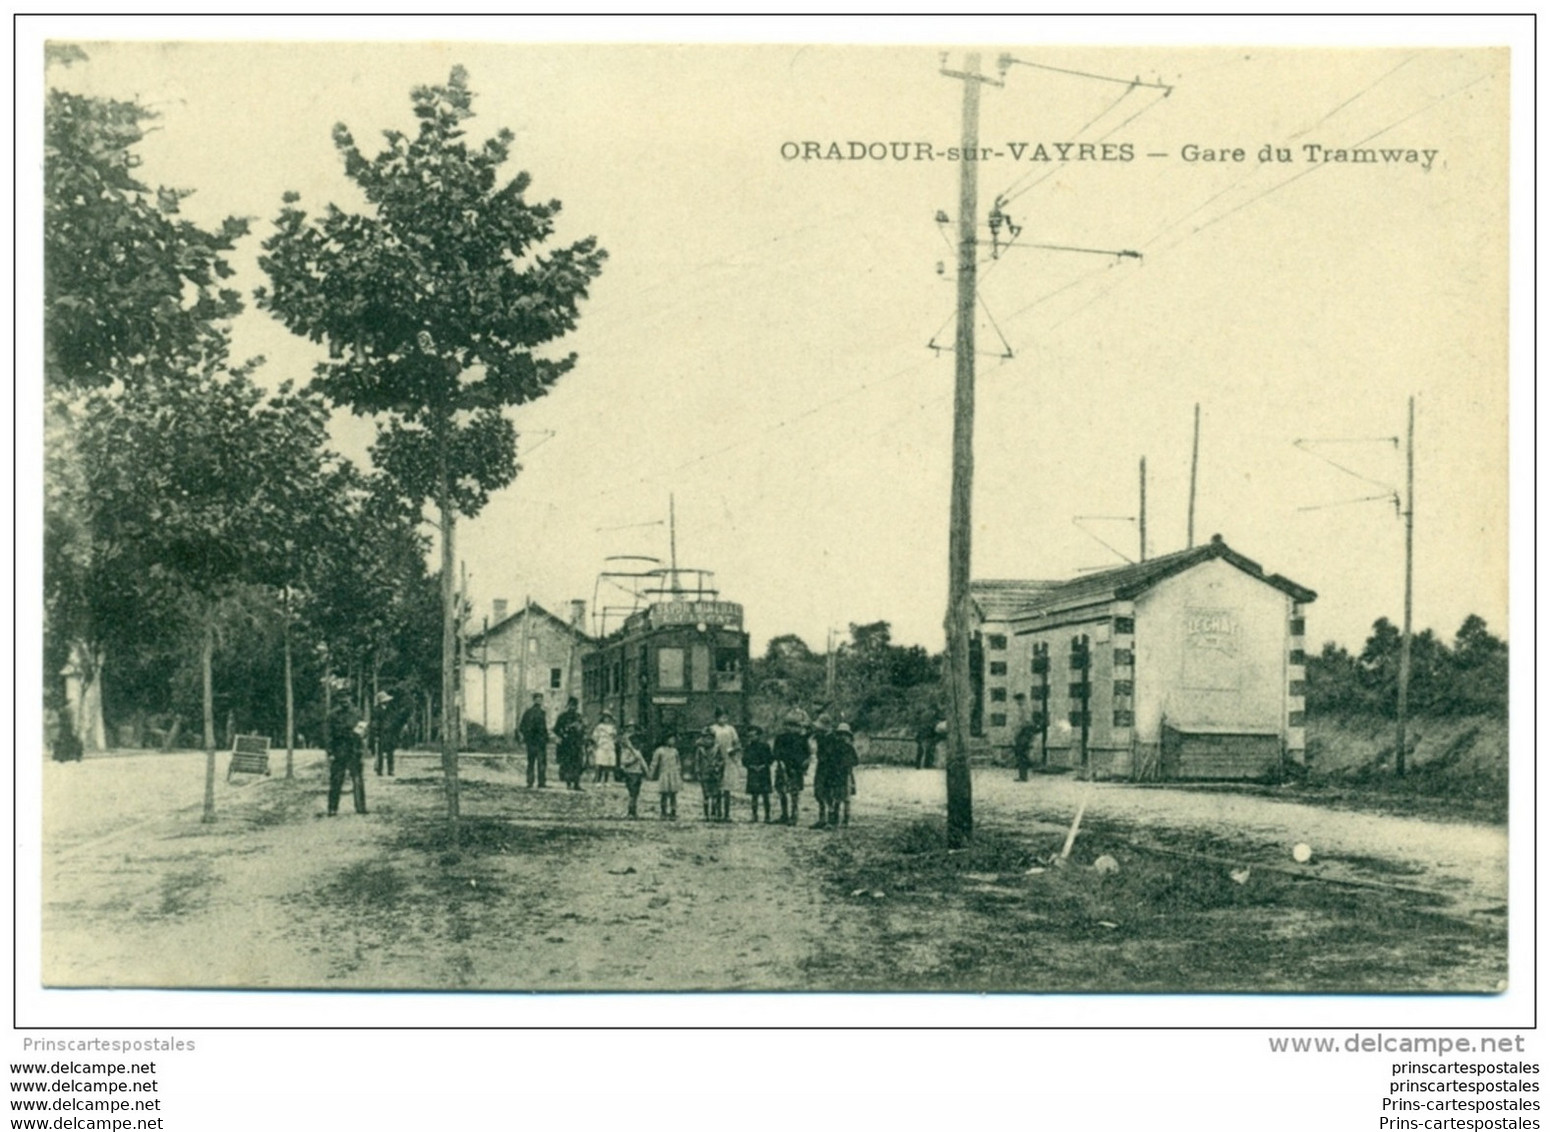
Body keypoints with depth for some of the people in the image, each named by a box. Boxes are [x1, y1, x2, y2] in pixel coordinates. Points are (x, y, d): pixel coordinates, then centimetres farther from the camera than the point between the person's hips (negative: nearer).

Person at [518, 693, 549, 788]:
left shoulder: (527, 712, 9)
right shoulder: (541, 712, -10)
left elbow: (521, 728, 10)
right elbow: (542, 728, -17)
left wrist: (525, 738, 16)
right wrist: (546, 739, -9)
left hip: (529, 741, 6)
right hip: (539, 741, -6)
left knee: (530, 762, 10)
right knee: (541, 762, -1)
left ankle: (529, 783, 7)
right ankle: (541, 783, -5)